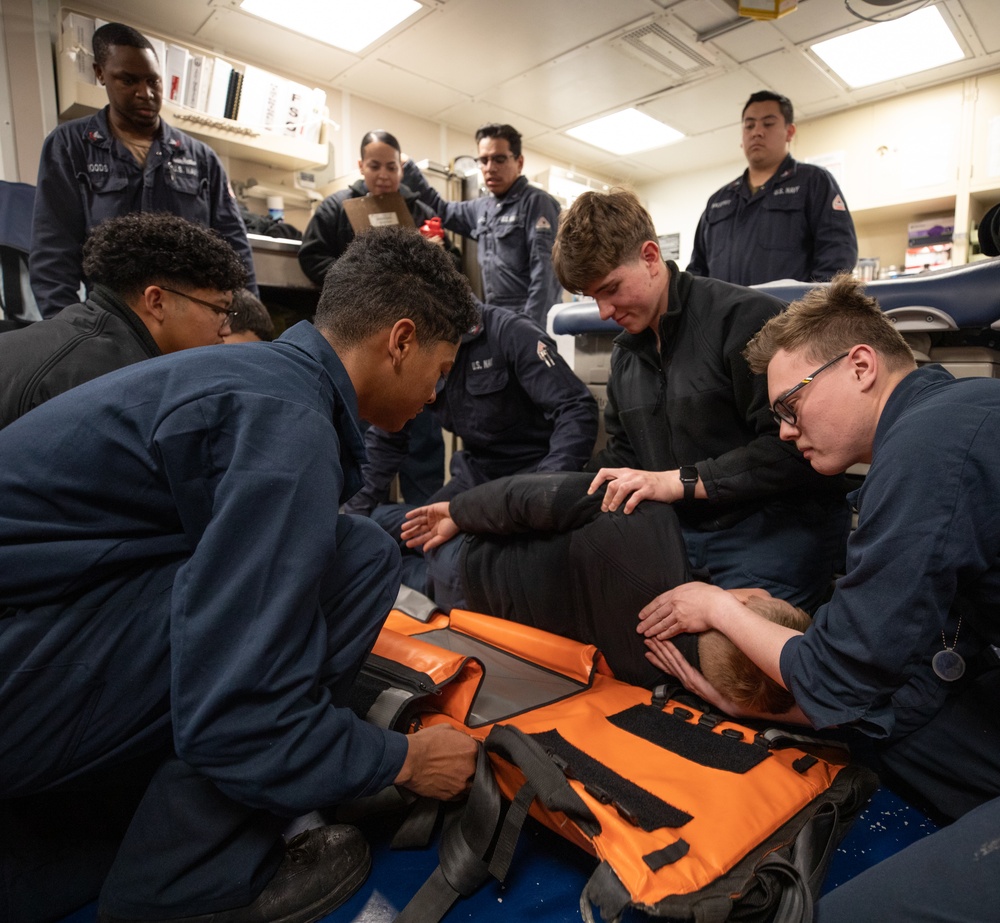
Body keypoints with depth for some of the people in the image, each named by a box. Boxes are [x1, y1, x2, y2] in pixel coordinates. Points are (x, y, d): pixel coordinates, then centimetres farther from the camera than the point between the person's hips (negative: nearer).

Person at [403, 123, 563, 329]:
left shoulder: (536, 202, -6)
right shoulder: (482, 207, 15)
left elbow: (544, 272, -15)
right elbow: (443, 210, 32)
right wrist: (408, 169, 27)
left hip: (528, 320, -7)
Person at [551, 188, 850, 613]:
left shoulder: (745, 316, -12)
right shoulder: (625, 352, 15)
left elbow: (790, 445, -19)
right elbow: (624, 453, 18)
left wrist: (681, 481, -21)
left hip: (777, 530, -6)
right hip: (686, 532, 6)